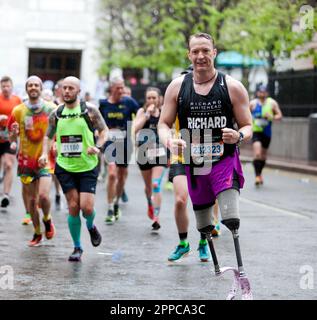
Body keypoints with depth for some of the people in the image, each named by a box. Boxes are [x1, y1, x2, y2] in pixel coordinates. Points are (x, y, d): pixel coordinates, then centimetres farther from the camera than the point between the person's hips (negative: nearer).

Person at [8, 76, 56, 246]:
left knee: (43, 195, -18)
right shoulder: (18, 111, 0)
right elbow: (12, 138, 6)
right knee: (31, 200, 6)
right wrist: (14, 133, -16)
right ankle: (37, 234, 23)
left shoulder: (51, 109, -3)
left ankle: (47, 219, 14)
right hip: (26, 160, 2)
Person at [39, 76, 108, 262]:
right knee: (73, 206, -1)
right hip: (65, 167, 2)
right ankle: (77, 248, 13)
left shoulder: (89, 110, -4)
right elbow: (49, 136, 16)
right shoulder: (56, 113, 4)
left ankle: (91, 226, 27)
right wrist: (45, 153, -2)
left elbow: (104, 130, 3)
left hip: (88, 166, -2)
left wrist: (98, 147, -15)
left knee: (87, 207, -10)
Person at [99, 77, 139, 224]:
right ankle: (110, 209, -11)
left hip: (125, 142, 1)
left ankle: (116, 203, 34)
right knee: (112, 173, -17)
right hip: (110, 142, -1)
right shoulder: (103, 104, -1)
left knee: (122, 174, 12)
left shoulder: (128, 102, -5)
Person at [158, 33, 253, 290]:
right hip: (192, 165, 3)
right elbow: (164, 124, 8)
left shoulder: (233, 87, -2)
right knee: (204, 229, 11)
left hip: (225, 162, -3)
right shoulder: (177, 87, 3)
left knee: (232, 221, -21)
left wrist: (239, 136, -21)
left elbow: (248, 126, 2)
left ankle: (240, 270, -12)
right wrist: (170, 141, -14)